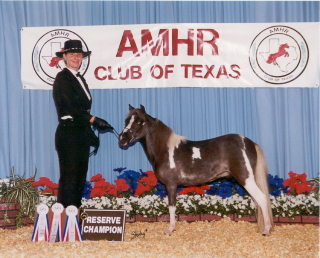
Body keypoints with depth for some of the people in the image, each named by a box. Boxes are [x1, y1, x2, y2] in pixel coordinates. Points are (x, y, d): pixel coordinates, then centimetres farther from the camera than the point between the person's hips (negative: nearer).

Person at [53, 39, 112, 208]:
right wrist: (94, 120, -23)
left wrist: (90, 133, 15)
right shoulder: (62, 78, -8)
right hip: (69, 133, -9)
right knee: (69, 177, -8)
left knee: (80, 177, 9)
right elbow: (70, 107, -18)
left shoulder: (79, 78, 18)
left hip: (81, 134, 9)